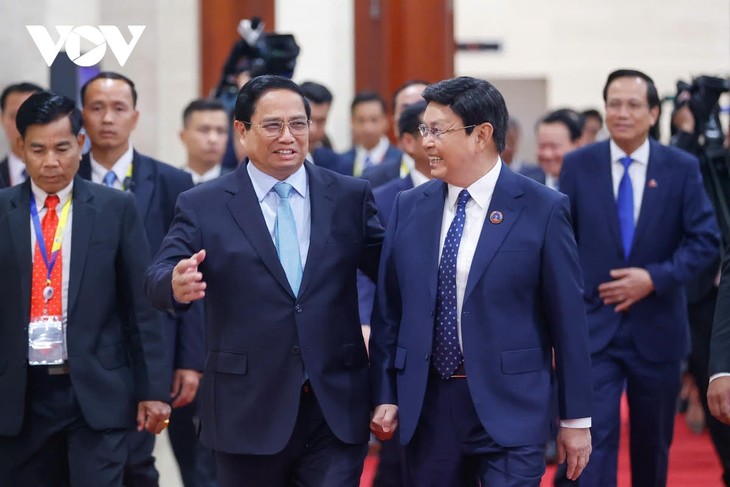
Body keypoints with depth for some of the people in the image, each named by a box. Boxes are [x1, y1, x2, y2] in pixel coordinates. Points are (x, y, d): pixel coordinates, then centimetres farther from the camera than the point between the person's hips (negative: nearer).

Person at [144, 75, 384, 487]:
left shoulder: (351, 197, 6)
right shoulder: (203, 205, 2)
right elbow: (157, 279, -7)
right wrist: (176, 284, -31)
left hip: (338, 409, 0)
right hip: (249, 411, 0)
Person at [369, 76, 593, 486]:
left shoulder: (542, 209, -5)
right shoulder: (409, 207, 7)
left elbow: (568, 317, -4)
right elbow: (389, 309, 11)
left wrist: (576, 418, -3)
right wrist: (385, 396, 6)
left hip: (510, 407, -4)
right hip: (426, 407, 4)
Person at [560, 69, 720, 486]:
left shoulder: (682, 168, -2)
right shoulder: (578, 166, -1)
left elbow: (705, 241, -4)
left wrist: (655, 278, -16)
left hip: (657, 328, 1)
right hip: (594, 326, -1)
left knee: (653, 440, 15)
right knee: (596, 436, -10)